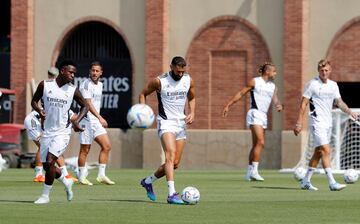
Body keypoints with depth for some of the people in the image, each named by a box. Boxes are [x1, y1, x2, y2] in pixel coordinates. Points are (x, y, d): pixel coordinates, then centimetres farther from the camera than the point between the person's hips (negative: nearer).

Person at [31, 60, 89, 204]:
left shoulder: (73, 90, -3)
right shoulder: (45, 85, -1)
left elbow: (85, 106, 9)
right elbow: (34, 101, 11)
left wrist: (76, 121, -6)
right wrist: (39, 110, -11)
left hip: (62, 132, -3)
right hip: (47, 131, 3)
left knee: (50, 161, -17)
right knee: (46, 165, 7)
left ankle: (45, 195, -4)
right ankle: (66, 182, 35)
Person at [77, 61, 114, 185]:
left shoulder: (100, 85, 14)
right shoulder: (86, 84, -12)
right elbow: (88, 104, -22)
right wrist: (100, 118, -30)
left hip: (97, 121, 8)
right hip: (87, 120, -8)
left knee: (106, 146, 0)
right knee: (85, 150, -2)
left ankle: (101, 175, 3)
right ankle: (82, 177, 7)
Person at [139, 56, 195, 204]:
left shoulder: (188, 81, 3)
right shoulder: (160, 81, -9)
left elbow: (191, 98, 20)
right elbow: (143, 94, 4)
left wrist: (192, 113, 3)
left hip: (181, 123, 6)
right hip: (165, 122, -6)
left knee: (175, 163, 7)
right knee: (171, 155, -26)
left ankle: (148, 181, 30)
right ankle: (172, 194, -33)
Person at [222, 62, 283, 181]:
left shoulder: (273, 87, 16)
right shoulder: (255, 81, 0)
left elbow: (275, 100, 7)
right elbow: (241, 93, 3)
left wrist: (279, 105, -18)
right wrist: (228, 105, 1)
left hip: (264, 116, 7)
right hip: (255, 113, -7)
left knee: (256, 145, 10)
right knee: (260, 142, -19)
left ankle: (249, 173, 17)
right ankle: (254, 171, -19)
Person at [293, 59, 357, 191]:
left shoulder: (333, 85, 11)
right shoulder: (312, 84, -7)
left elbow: (339, 102, 12)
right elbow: (304, 104, -6)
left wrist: (349, 112, -7)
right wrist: (299, 123, -10)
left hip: (328, 123, 7)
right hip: (317, 123, -7)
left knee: (318, 153, 11)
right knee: (326, 151, -15)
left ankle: (306, 181, 20)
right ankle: (332, 183, -18)